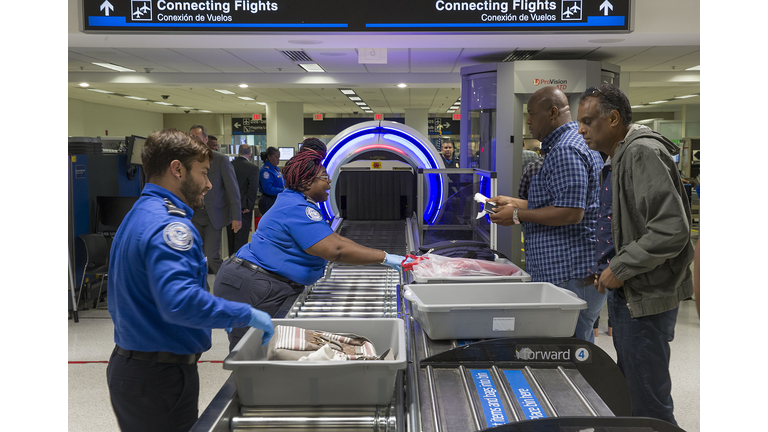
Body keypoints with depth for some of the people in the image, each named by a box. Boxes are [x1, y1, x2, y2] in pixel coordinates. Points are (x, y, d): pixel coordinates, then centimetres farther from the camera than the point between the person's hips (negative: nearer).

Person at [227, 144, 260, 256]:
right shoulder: (253, 168, -12)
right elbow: (253, 189, -18)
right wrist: (249, 207, -10)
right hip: (243, 208, -5)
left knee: (231, 237, 16)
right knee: (241, 238, 0)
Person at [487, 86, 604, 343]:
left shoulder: (565, 150, -16)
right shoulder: (579, 143, 19)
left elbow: (571, 213, -23)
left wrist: (518, 215, -14)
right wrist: (516, 203, 20)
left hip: (569, 275, -11)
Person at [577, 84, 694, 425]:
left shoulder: (643, 153, -18)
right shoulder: (622, 156, 15)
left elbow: (672, 228, -27)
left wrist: (620, 268, -20)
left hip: (647, 297, -10)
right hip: (628, 293, 11)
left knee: (649, 405, -1)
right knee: (628, 388, 22)